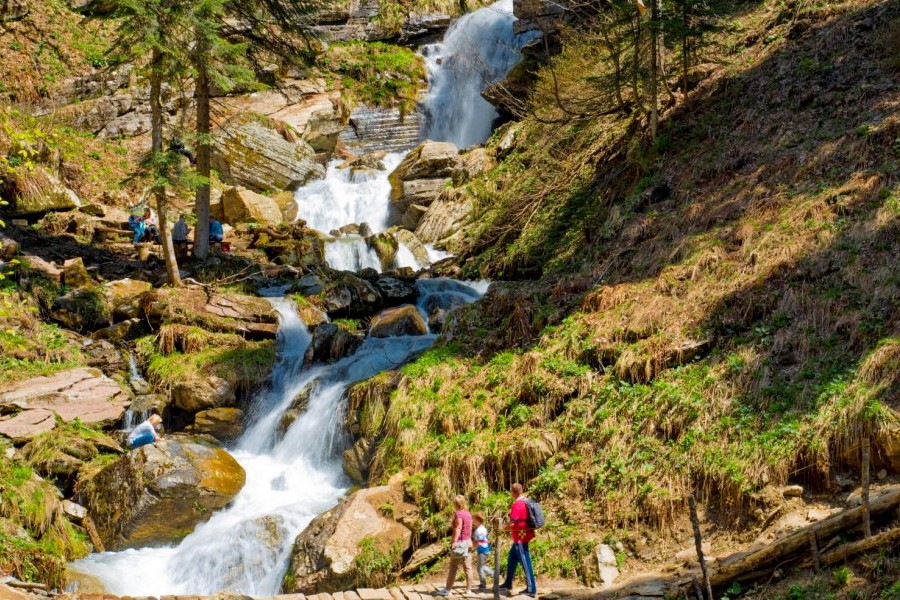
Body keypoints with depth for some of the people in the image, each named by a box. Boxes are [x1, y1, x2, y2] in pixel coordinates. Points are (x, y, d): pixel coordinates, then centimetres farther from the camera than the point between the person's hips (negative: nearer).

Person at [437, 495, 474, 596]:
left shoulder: (458, 514, -14)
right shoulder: (468, 514, 9)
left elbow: (458, 529, -19)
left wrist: (454, 542, -21)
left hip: (460, 542, -8)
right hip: (468, 542, 8)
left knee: (453, 567, -3)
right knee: (467, 567, 8)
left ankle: (447, 589, 0)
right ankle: (468, 589, 10)